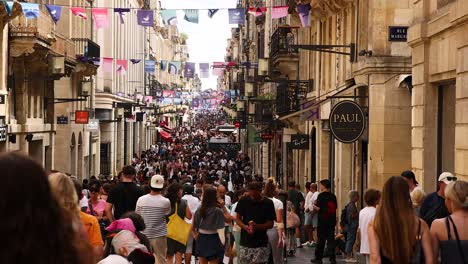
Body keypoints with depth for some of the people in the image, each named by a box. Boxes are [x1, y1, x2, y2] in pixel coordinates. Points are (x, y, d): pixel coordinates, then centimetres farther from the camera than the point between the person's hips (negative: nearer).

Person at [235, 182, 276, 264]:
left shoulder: (268, 203, -4)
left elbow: (270, 224, -2)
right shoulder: (243, 201, 0)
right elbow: (238, 219, 6)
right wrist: (245, 227, -15)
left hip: (261, 243, -2)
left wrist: (257, 226, -20)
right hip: (245, 242, 2)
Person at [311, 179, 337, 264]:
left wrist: (314, 207, 5)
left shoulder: (321, 196, -9)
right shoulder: (333, 196, 7)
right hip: (332, 220, 4)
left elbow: (318, 209, -16)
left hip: (322, 221, -4)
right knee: (331, 239, 6)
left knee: (321, 239, 4)